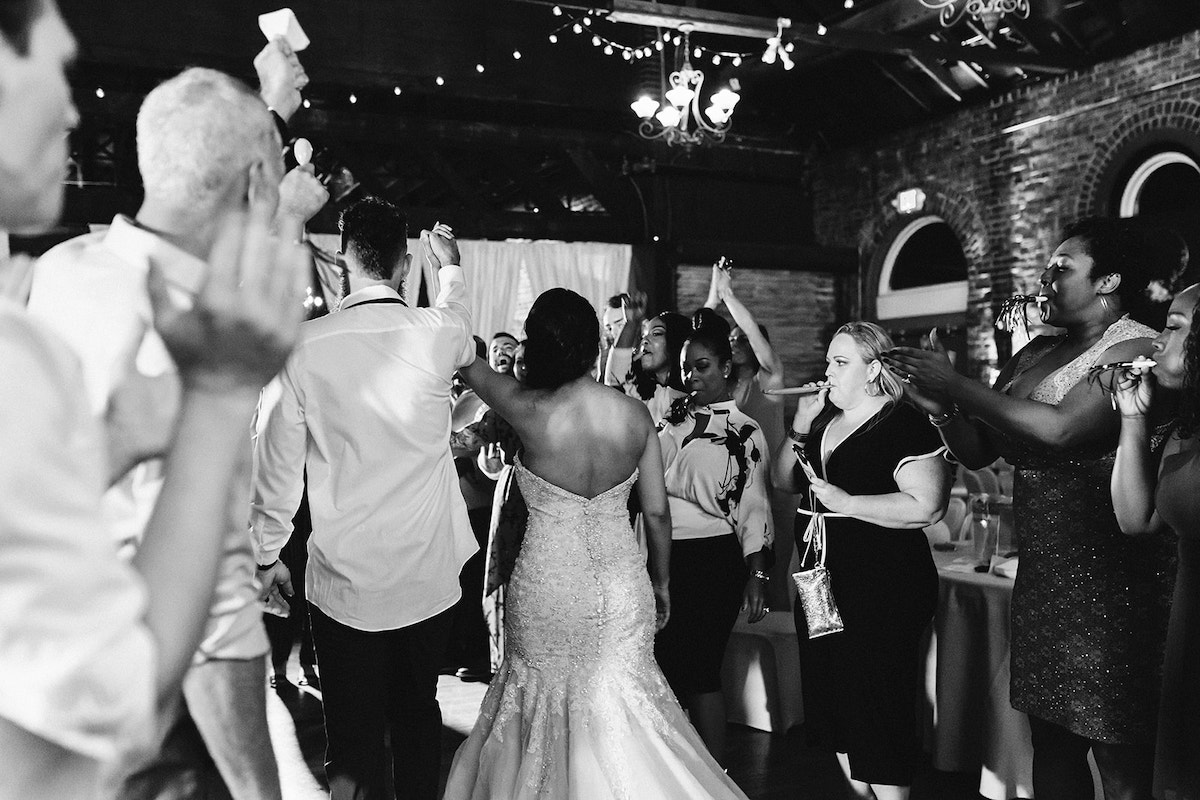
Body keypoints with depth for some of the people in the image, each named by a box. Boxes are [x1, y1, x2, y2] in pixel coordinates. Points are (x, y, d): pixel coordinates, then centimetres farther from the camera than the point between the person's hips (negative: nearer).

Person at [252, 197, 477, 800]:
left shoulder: (305, 344, -12)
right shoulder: (438, 334, -9)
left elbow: (278, 463, -6)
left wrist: (267, 554, 10)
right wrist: (450, 265, 36)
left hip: (342, 584, -2)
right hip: (428, 578, 2)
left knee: (353, 735, 10)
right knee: (418, 715, 20)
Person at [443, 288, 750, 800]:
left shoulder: (531, 411, -17)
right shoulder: (635, 414, -8)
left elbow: (468, 364, 1)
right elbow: (657, 512, -1)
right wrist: (661, 583, 15)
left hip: (547, 593, -3)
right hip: (623, 588, 3)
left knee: (548, 704, 18)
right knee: (618, 707, 20)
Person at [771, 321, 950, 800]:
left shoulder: (906, 426, -13)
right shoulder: (824, 420, 10)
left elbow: (928, 506, -23)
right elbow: (784, 481, 14)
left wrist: (846, 502, -22)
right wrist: (800, 428, -1)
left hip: (883, 589, -8)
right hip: (821, 581, 8)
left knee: (879, 710, 0)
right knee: (832, 699, 18)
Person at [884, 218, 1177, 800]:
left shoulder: (1136, 348, -9)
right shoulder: (1036, 354, 13)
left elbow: (1062, 429, -23)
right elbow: (979, 451, 12)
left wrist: (958, 388, -17)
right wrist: (940, 406, -7)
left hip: (1110, 577, -7)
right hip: (1041, 572, 7)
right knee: (1050, 737, 14)